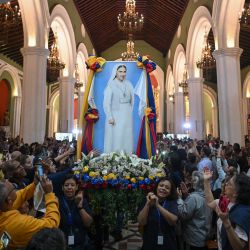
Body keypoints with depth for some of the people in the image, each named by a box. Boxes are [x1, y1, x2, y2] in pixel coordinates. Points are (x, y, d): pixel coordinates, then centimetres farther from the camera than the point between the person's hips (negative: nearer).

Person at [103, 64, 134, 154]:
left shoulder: (129, 84, 5)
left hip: (127, 116, 5)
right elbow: (106, 103, -11)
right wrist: (110, 117, -15)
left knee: (127, 138, 9)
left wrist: (129, 113, 10)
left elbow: (132, 100, 12)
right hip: (115, 116, -4)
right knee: (115, 139, 0)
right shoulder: (110, 85, -9)